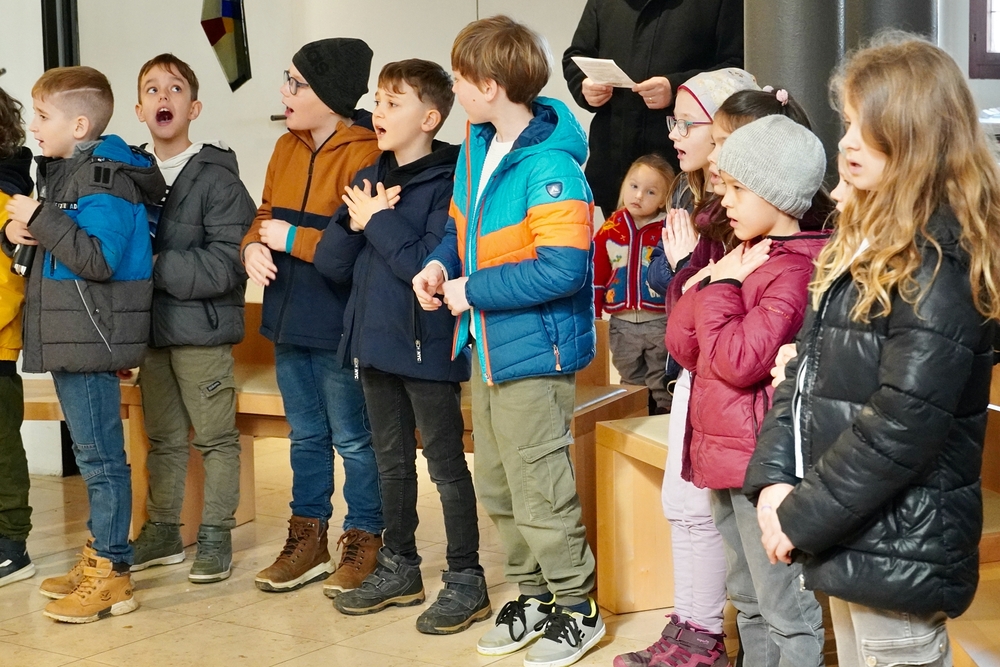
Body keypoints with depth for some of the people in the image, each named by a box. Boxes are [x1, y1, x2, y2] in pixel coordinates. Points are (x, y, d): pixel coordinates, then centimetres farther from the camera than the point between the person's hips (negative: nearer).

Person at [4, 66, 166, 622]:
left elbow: (99, 258, -27)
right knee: (93, 454, 16)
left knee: (101, 456, -4)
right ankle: (98, 560, 26)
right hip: (68, 338, 10)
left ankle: (112, 575, 3)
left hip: (91, 340, -10)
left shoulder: (104, 181, -16)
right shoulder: (64, 172, 16)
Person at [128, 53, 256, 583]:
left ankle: (215, 536, 15)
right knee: (163, 437, 16)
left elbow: (225, 265, -17)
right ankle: (163, 531, 27)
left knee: (215, 437, 4)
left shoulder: (217, 178, -10)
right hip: (151, 325, 6)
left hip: (202, 325, -6)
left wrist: (154, 267, -17)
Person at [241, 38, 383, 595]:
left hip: (340, 324, -8)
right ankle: (309, 539, 31)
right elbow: (266, 213, 18)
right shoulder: (288, 148, 10)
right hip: (290, 318, 8)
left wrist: (292, 239, -17)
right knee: (307, 436, 18)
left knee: (353, 439, 4)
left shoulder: (366, 155, -17)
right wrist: (254, 246, -4)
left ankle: (364, 544, 18)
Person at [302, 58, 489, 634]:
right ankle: (399, 569, 30)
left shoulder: (448, 182, -12)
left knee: (446, 465, 1)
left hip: (427, 347, -8)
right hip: (376, 343, 8)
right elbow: (330, 263, 8)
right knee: (392, 462, 17)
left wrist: (379, 221, -15)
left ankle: (466, 581, 12)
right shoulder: (369, 181, 10)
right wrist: (357, 222, -10)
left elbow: (431, 264, -24)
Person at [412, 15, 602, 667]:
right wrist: (441, 263, 0)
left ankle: (577, 610, 19)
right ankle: (532, 595, 35)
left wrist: (474, 291, -21)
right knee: (498, 489, 19)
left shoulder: (549, 167, -23)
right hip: (487, 345, 9)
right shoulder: (477, 146, 6)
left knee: (540, 495, 1)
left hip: (533, 352, -9)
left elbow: (562, 270, -29)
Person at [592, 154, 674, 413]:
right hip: (622, 323, 4)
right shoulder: (610, 230, 3)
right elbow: (596, 275, 8)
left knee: (662, 390, 7)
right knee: (631, 384, 17)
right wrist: (590, 315, 7)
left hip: (661, 322, -4)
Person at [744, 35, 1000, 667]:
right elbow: (806, 368, 10)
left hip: (898, 546, -8)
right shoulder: (864, 237, 10)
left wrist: (803, 517, -16)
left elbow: (901, 427, -23)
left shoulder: (940, 263, -17)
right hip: (850, 532, 8)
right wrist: (773, 478, -3)